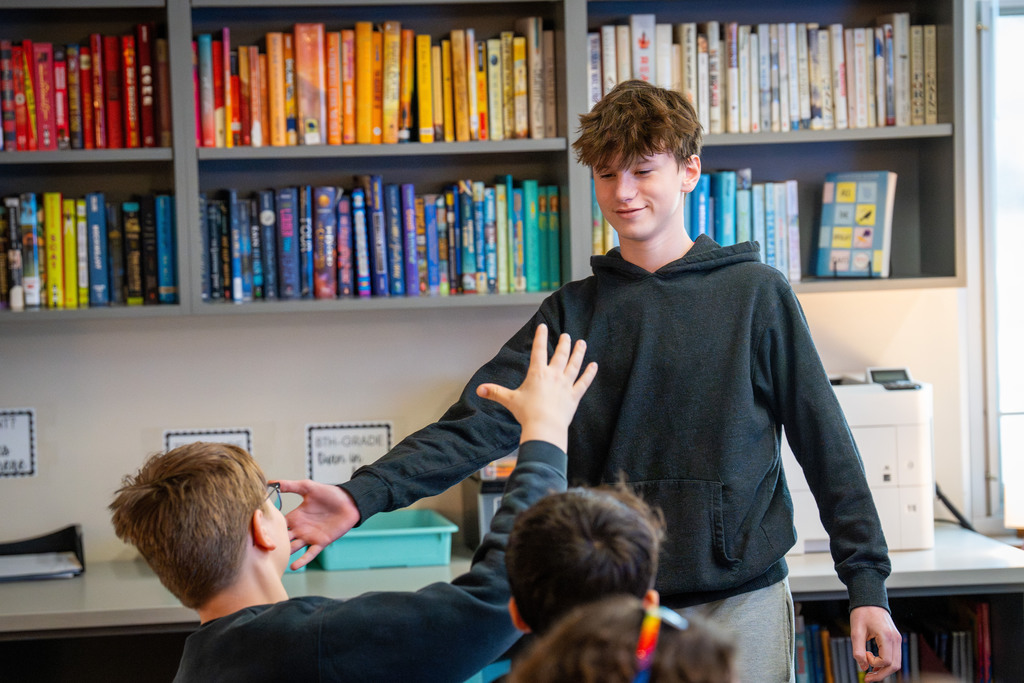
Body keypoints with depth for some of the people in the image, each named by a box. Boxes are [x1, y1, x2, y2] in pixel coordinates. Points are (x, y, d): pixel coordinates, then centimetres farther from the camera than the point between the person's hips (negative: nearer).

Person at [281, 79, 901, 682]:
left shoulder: (756, 294, 0)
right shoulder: (572, 311, 5)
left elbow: (825, 441, 2)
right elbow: (478, 422, -6)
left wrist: (867, 583, -2)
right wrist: (364, 494, -21)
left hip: (744, 599, -1)